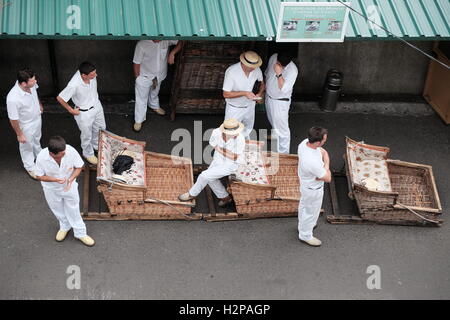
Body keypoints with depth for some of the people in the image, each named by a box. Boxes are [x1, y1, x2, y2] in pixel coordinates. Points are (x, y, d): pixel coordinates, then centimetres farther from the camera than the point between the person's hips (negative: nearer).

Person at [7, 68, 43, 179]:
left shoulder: (31, 84, -26)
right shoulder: (13, 99, -44)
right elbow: (13, 119, -28)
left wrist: (40, 104, 18)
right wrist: (19, 134, -15)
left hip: (37, 118, 6)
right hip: (26, 125, -6)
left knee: (36, 139, 35)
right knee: (27, 146, 23)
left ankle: (39, 155, 64)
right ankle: (30, 167, 50)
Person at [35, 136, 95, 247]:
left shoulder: (71, 151, -33)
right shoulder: (41, 157, -34)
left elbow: (79, 166, -15)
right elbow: (39, 176, -18)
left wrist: (71, 178, -31)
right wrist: (56, 180, -34)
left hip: (69, 186, 0)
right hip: (52, 189, 0)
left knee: (74, 210, 17)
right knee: (58, 210, 25)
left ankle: (80, 233, 38)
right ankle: (64, 227, 55)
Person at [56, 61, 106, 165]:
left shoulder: (92, 76, -23)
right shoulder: (74, 85, -40)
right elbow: (60, 98, -25)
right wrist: (71, 110, -13)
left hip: (96, 105, 6)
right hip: (84, 113, -6)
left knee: (101, 128, 28)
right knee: (87, 135, 19)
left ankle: (96, 145, 58)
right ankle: (88, 154, 48)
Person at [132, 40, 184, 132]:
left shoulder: (166, 40, -21)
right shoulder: (142, 44, -30)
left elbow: (180, 42, -11)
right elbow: (136, 63, -20)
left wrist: (172, 53, -27)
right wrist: (138, 78, -10)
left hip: (159, 76, 4)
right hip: (145, 77, -4)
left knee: (154, 93, 33)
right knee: (141, 99, 12)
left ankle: (155, 106, 62)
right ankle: (139, 120, 31)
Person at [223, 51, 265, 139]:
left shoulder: (256, 69, -16)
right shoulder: (231, 72, -31)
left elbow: (263, 82, 6)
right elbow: (226, 94, -26)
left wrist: (260, 93, -14)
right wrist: (244, 93, -33)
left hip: (249, 105, 5)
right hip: (234, 108, -5)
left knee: (248, 129, 27)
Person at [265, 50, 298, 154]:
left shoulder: (292, 70, -31)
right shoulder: (273, 58, -13)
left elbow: (284, 89, -36)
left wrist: (279, 74, -43)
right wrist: (266, 85, 20)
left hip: (280, 102, -7)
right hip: (269, 97, 7)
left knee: (282, 129, 3)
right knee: (273, 123, 29)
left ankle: (283, 153, 17)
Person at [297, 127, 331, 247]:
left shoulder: (304, 143, -21)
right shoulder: (313, 162, -44)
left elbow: (324, 152, -5)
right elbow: (328, 178, -29)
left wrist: (325, 167, -20)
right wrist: (326, 167, -12)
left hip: (305, 182, 8)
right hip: (313, 190, -8)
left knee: (304, 205, 32)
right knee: (311, 212, 19)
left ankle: (303, 226, 59)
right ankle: (306, 235, 44)